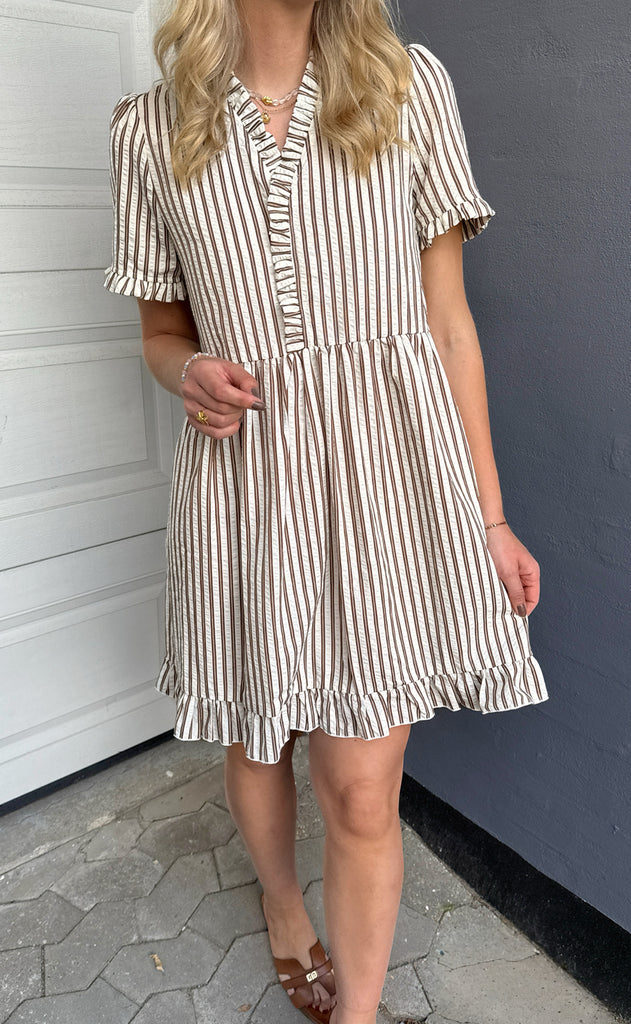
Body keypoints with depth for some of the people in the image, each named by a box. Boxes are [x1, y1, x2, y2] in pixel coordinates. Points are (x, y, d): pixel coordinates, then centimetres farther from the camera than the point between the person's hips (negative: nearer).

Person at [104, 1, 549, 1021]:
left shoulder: (410, 85, 4)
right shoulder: (152, 127, 6)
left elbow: (449, 322, 3)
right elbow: (163, 329, 13)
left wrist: (489, 517, 3)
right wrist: (192, 375, -13)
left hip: (391, 456, -1)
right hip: (245, 476, 2)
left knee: (361, 793, 1)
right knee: (255, 744, 19)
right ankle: (284, 909, 53)